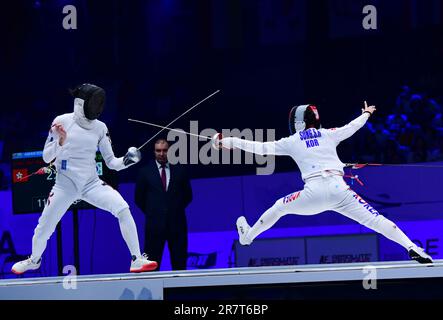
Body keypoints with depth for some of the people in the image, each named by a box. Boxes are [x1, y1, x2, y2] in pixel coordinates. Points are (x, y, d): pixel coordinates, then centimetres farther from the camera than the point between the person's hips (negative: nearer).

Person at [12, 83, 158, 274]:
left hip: (92, 184, 1)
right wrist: (60, 142, -25)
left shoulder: (100, 128, 0)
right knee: (44, 228, 6)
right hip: (65, 185, -1)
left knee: (123, 210, -23)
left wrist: (126, 161, -18)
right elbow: (47, 158, -6)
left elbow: (111, 162, 3)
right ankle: (34, 260, 40)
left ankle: (136, 260, -18)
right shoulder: (62, 122, -9)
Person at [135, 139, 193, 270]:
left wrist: (176, 209, 9)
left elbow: (188, 195, 15)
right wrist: (151, 213, 6)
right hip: (155, 224, -1)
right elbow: (139, 198, 9)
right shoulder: (145, 172, 5)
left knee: (179, 263, 1)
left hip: (177, 224, 1)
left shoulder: (179, 171, 9)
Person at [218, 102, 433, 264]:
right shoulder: (328, 135, 17)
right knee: (375, 220, -8)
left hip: (313, 194, -1)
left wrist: (229, 142, 28)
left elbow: (259, 148, 17)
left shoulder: (291, 142, 13)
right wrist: (366, 114, 56)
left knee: (279, 207, 27)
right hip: (339, 190, 1)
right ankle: (412, 248, -27)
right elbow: (351, 127, 33)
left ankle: (248, 236, 43)